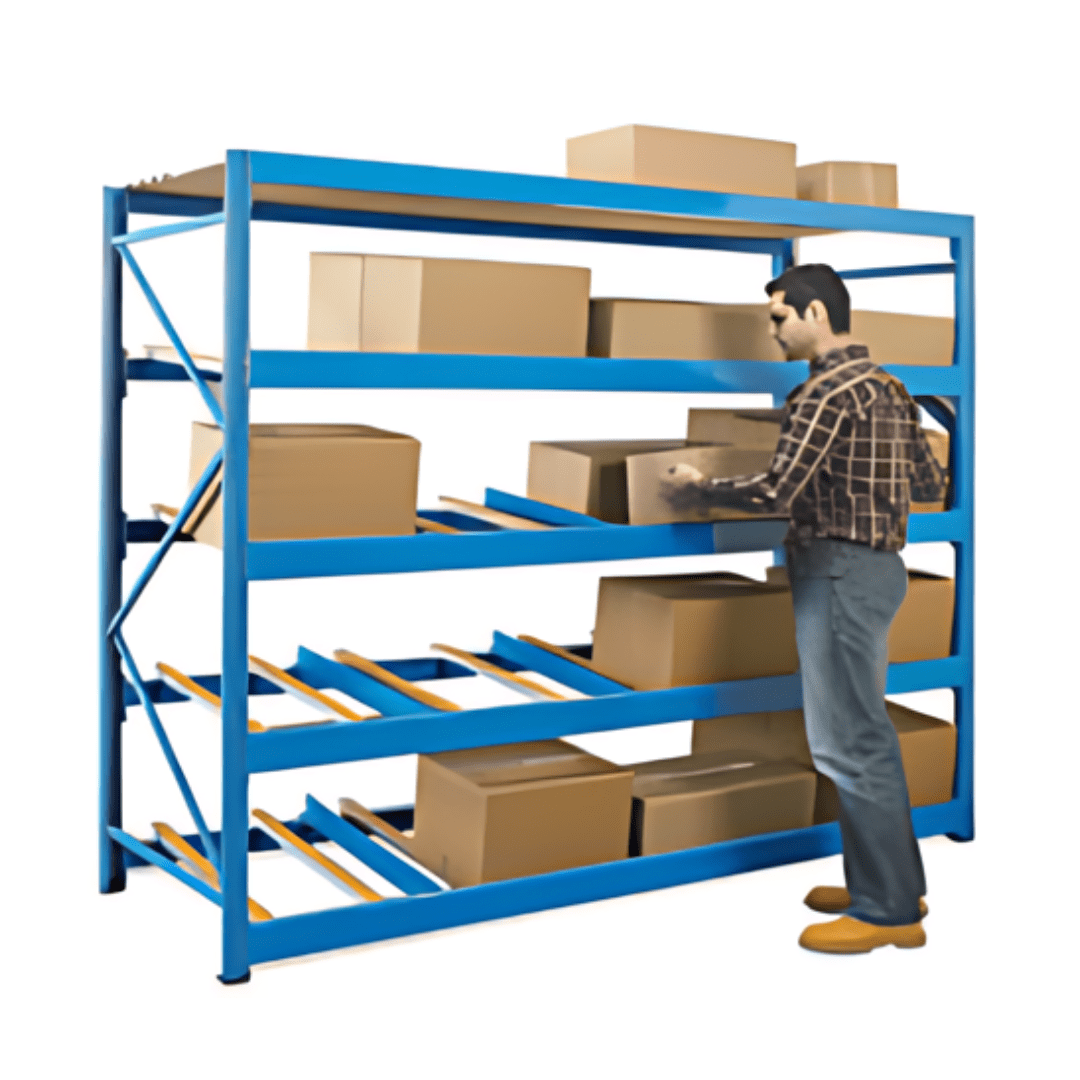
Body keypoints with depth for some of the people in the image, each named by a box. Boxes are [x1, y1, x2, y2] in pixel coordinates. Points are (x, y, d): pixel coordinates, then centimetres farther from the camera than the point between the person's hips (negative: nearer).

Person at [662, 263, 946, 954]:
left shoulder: (828, 390, -15)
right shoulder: (888, 387, 14)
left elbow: (776, 492, -22)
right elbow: (930, 486, 18)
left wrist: (698, 489, -7)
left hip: (840, 571, -10)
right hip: (879, 565, 10)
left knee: (850, 741, -4)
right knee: (866, 734, 16)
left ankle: (886, 910, 3)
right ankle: (896, 883, 25)